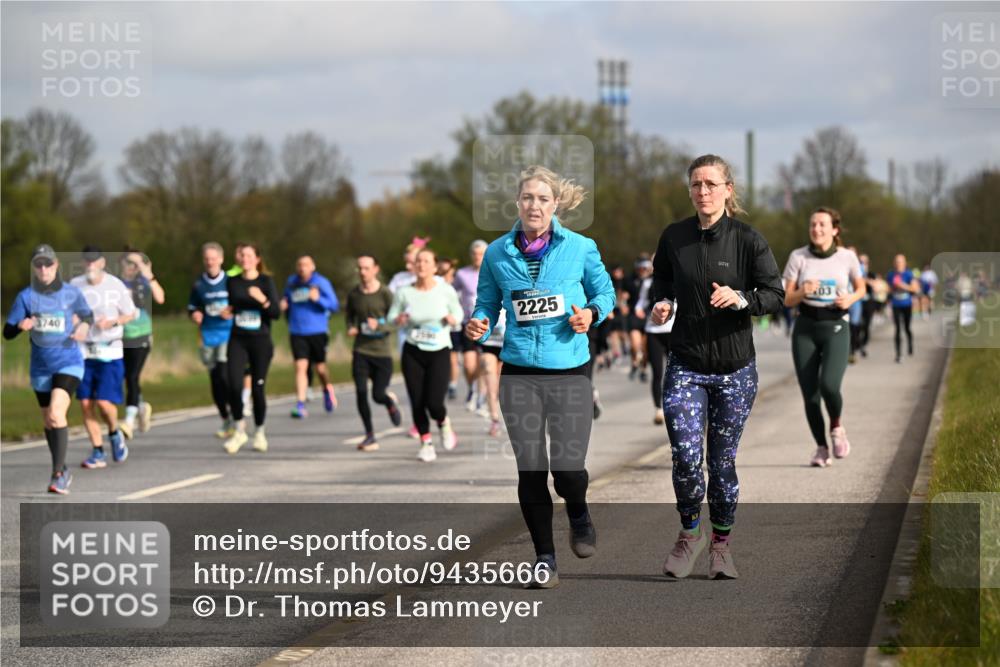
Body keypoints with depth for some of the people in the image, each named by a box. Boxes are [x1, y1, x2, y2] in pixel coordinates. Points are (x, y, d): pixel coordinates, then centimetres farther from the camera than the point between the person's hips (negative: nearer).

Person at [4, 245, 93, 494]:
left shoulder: (72, 293, -4)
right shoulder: (26, 296, -4)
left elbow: (88, 315, 14)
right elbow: (7, 333, -4)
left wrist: (84, 325, -8)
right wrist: (21, 325, -26)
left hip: (69, 363, -3)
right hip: (40, 367, 3)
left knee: (56, 414, -22)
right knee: (48, 421, 14)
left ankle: (58, 474, -19)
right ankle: (62, 470, 33)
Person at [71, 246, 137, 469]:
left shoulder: (115, 285, -5)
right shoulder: (74, 285, 2)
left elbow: (130, 314, 5)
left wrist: (112, 322, -13)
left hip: (110, 352, -3)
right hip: (83, 351, 3)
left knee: (104, 401, -12)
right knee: (86, 403, 0)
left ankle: (115, 433, 20)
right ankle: (98, 452, 11)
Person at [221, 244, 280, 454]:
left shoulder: (266, 281, -3)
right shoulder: (233, 282, 7)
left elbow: (276, 313, -9)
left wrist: (263, 300, -25)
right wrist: (228, 311, 0)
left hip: (260, 341, -2)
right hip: (237, 340, 2)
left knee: (258, 387, 1)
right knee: (234, 385, -13)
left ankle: (259, 432, 22)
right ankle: (239, 430, 4)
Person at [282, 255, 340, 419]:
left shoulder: (321, 282, -3)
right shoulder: (291, 282, 8)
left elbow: (334, 305, -6)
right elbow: (287, 302, 24)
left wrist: (318, 299, -23)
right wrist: (284, 306, 0)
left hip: (317, 331, -2)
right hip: (297, 333, 2)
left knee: (320, 367, 9)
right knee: (300, 367, -11)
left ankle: (327, 390, 41)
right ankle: (300, 405, -12)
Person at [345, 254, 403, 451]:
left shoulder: (385, 294, -7)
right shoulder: (354, 294, 4)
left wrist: (379, 325, -25)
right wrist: (351, 328, 1)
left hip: (382, 351, -2)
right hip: (361, 350, 2)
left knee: (378, 395, -2)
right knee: (361, 393, -9)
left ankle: (390, 401, 37)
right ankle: (370, 436, 3)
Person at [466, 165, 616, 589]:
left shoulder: (581, 248, -1)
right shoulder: (497, 254, 3)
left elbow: (604, 292, 11)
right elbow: (487, 305, 11)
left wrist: (592, 313, -10)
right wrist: (478, 328, -10)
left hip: (570, 370, -2)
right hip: (519, 374, 2)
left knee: (568, 468, -10)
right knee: (530, 471, 3)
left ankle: (579, 517, 26)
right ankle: (544, 559, 16)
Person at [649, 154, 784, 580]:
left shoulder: (748, 239, -6)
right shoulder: (674, 237, 1)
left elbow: (775, 294, -4)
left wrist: (740, 298, -22)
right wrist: (661, 302, 0)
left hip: (734, 368, -1)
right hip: (685, 365, 1)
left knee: (722, 461, 6)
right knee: (685, 456, -12)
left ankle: (721, 544, 23)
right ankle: (690, 534, 12)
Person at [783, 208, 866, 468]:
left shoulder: (847, 257, -1)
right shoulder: (798, 257, -1)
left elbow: (860, 288, 15)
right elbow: (787, 299, 0)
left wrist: (850, 299, -7)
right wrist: (803, 292, -21)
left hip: (836, 328, -2)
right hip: (805, 329, 2)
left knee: (829, 385, -22)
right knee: (809, 395, -1)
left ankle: (836, 427, 10)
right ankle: (821, 448, 19)